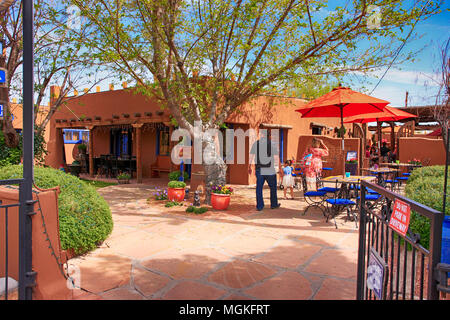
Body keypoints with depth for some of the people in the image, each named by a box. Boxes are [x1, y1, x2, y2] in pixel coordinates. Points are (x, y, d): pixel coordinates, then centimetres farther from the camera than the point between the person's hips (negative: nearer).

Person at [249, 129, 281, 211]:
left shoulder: (256, 144, 3)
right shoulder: (273, 144, -5)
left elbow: (251, 156, 6)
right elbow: (277, 158, -6)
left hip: (259, 170, 2)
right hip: (270, 171, -2)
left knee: (259, 188, 8)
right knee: (273, 188, 15)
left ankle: (259, 206, 8)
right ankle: (274, 204, 26)